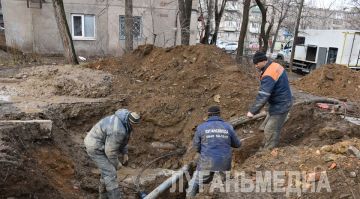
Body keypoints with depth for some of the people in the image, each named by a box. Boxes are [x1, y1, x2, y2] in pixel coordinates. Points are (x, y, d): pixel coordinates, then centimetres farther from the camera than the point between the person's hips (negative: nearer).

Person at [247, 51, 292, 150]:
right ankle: (265, 147, 33)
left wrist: (253, 111, -26)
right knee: (267, 128, 20)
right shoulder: (275, 65, 3)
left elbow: (262, 96, -31)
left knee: (271, 132, -3)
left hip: (280, 106, -10)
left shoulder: (268, 75, -28)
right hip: (280, 103, 10)